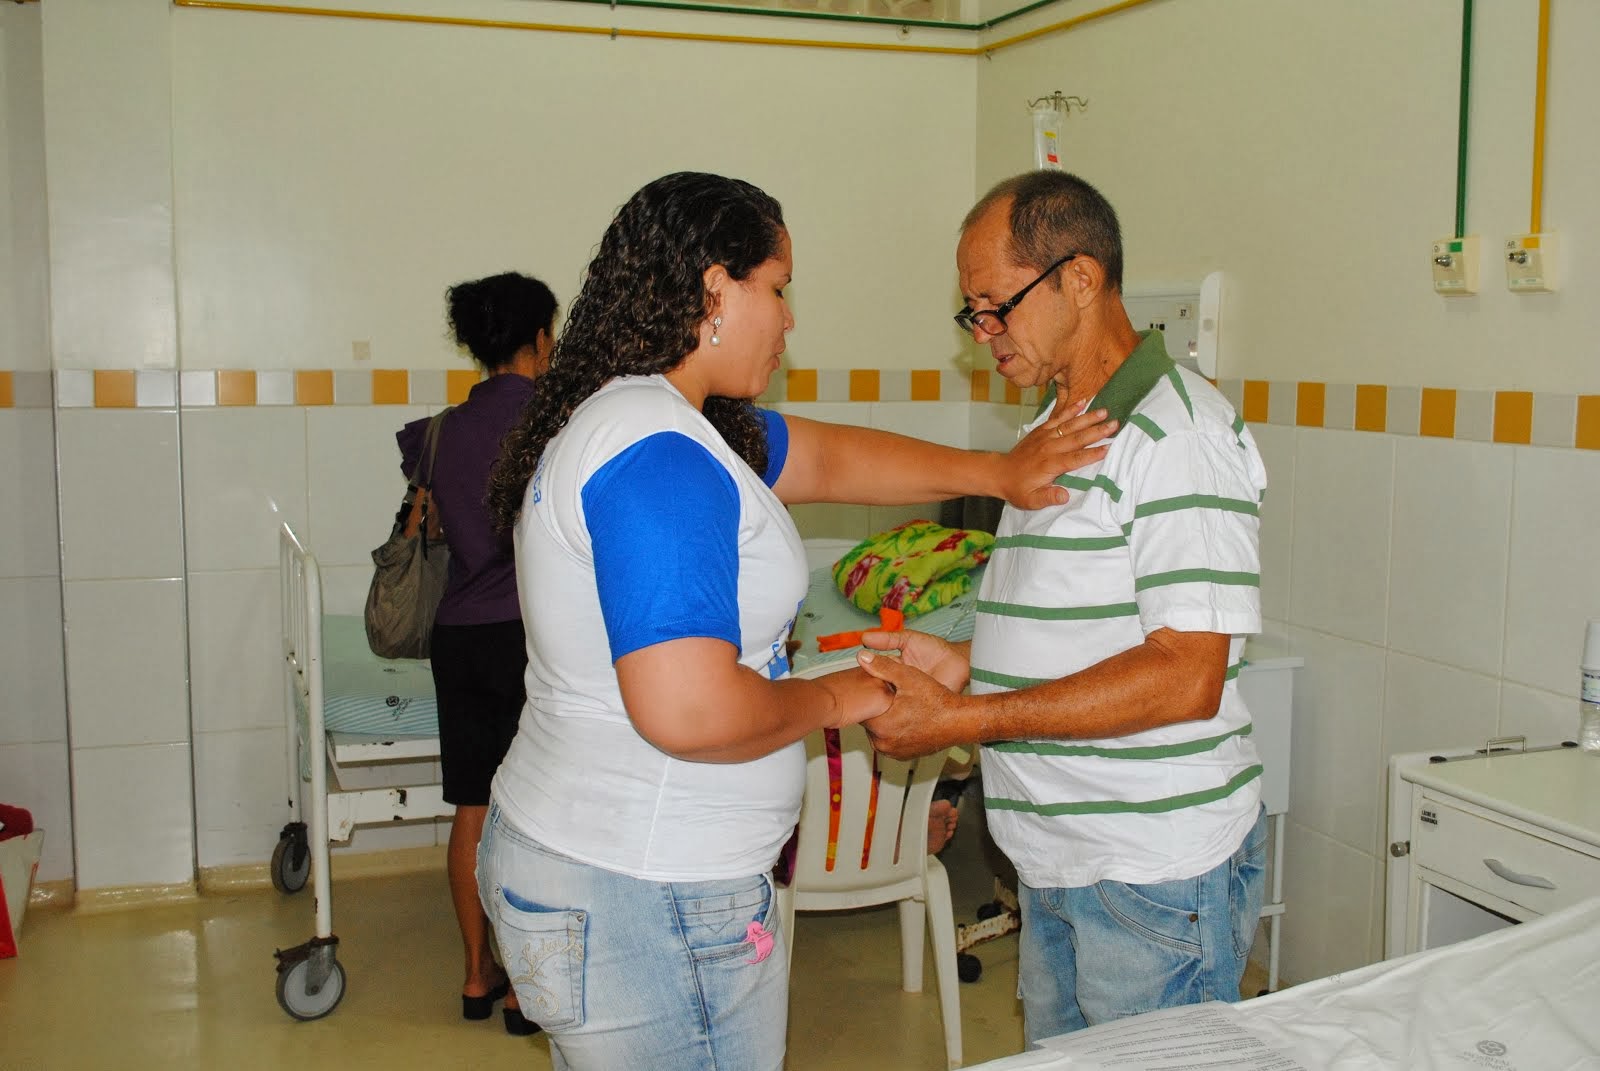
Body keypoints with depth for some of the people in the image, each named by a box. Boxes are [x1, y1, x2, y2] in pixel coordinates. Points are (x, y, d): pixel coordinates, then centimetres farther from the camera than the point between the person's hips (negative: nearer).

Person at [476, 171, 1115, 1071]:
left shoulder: (619, 418, 10)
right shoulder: (662, 454, -23)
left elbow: (828, 456, 16)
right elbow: (690, 710, -30)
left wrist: (997, 473, 11)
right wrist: (835, 700, -12)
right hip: (647, 896, -10)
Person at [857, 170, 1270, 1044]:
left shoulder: (1179, 433, -16)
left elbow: (1185, 677, -23)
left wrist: (964, 719, -22)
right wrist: (964, 664, 4)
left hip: (1158, 873, -9)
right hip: (1056, 864, 9)